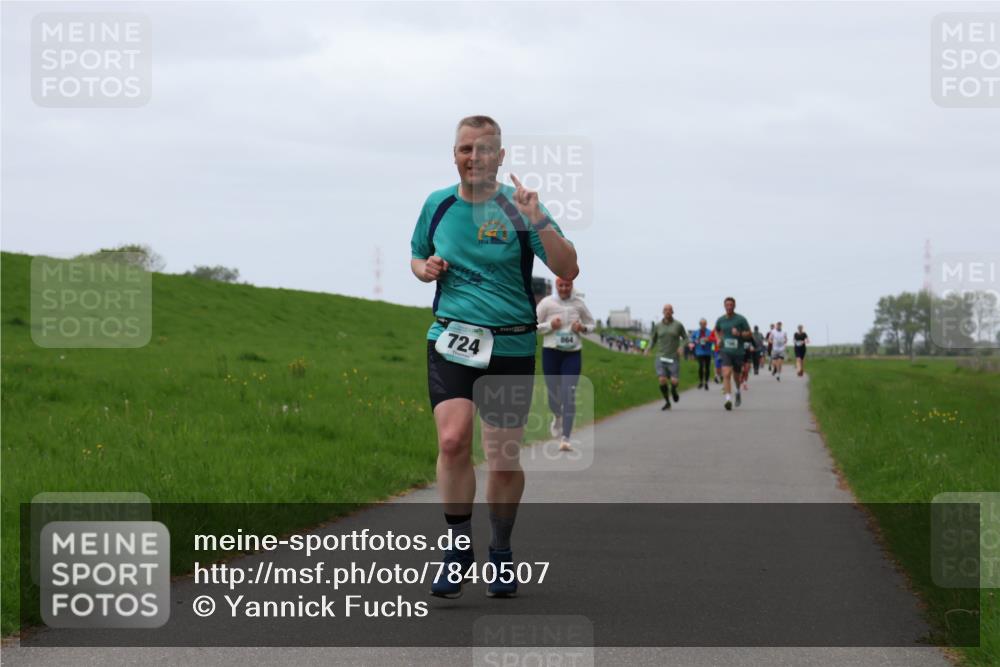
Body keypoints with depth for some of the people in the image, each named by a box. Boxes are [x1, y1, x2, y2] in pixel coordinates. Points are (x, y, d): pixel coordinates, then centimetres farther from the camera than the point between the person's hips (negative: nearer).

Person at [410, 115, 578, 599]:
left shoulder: (517, 207, -4)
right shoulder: (438, 205, 6)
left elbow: (568, 270, -11)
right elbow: (417, 257, 24)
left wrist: (538, 221, -25)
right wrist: (425, 268, 0)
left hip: (511, 346, -1)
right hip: (450, 341, 1)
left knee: (505, 460, 3)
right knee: (453, 439, -20)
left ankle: (501, 554, 26)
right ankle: (459, 548, -4)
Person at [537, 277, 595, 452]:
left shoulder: (578, 303, 4)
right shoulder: (547, 303, -2)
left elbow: (591, 324, 16)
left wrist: (582, 327, -6)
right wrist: (550, 325, -16)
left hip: (573, 353, 0)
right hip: (551, 352, 0)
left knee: (569, 395, -12)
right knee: (553, 393, 9)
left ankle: (565, 439, -14)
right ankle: (557, 417, 46)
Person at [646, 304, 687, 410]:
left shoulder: (678, 325, -1)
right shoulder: (658, 326, 3)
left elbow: (685, 338, 8)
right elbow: (653, 339, 16)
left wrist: (682, 346, -13)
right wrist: (649, 348, -4)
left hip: (673, 358, -1)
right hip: (660, 357, 1)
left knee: (674, 381, -14)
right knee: (662, 380, -16)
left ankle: (673, 389, 25)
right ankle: (667, 402, 5)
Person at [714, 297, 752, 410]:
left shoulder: (741, 319, -5)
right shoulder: (720, 320, 3)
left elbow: (749, 334, 0)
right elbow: (717, 331, 24)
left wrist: (739, 333, -19)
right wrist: (718, 339, 4)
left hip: (738, 351, 0)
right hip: (725, 351, 0)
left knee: (737, 375, 15)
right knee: (726, 374, -17)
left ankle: (738, 392, 46)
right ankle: (728, 399, -23)